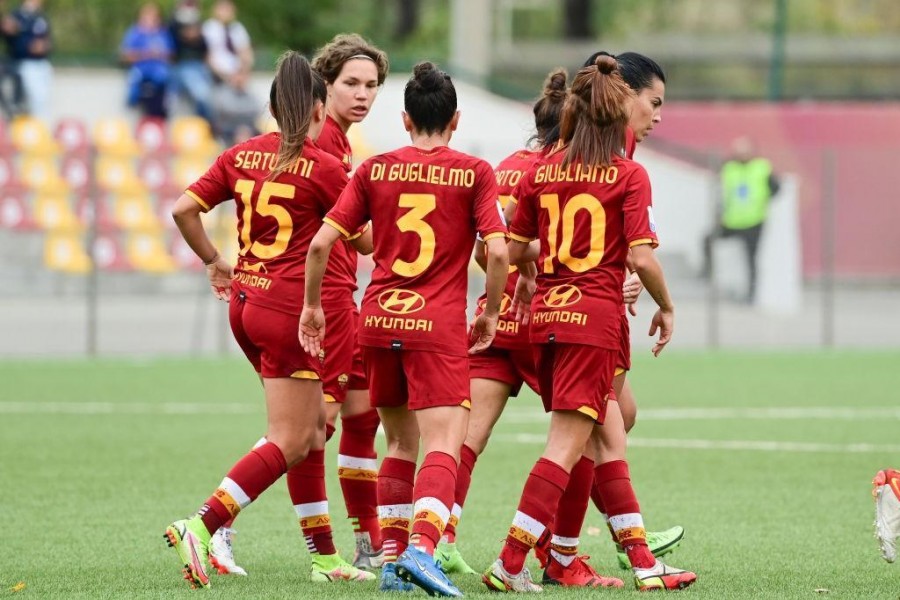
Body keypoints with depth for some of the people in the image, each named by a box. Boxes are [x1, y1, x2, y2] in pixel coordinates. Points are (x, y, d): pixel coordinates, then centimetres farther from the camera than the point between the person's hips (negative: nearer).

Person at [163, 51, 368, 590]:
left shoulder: (241, 156, 6)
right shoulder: (324, 167, -9)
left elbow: (184, 209, 2)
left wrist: (214, 262, 16)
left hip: (245, 301, 7)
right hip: (290, 306, -7)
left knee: (312, 426, 18)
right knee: (288, 444, -5)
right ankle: (200, 528, -20)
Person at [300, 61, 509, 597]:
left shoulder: (375, 170, 7)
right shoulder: (474, 172, 0)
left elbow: (321, 242, 3)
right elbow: (498, 251, -9)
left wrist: (312, 306, 15)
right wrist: (491, 313, 5)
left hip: (379, 320, 4)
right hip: (438, 325, -4)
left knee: (401, 442, 19)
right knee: (442, 444, -10)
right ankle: (421, 547, -31)